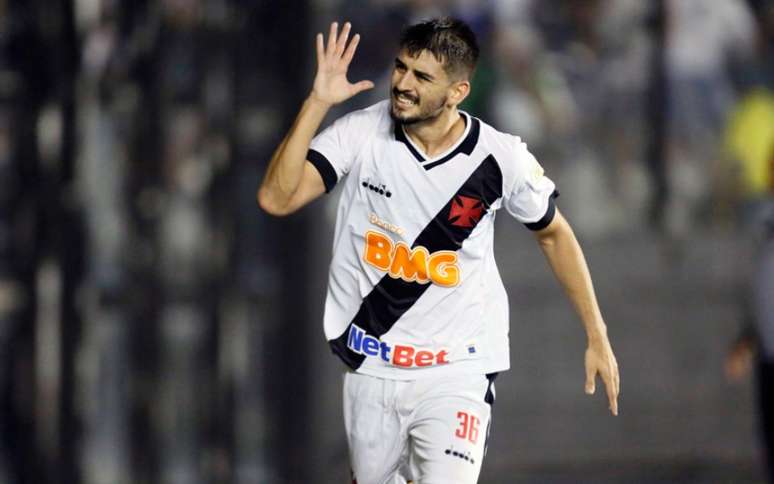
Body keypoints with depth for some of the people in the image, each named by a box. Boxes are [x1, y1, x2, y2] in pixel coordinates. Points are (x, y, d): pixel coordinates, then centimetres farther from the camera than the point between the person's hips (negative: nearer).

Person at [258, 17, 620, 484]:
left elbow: (554, 233, 6)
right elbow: (277, 198, -21)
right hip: (372, 363, 2)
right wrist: (318, 103, -27)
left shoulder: (502, 159, -11)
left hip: (456, 370, -2)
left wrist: (597, 336, 8)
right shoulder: (361, 134, -11)